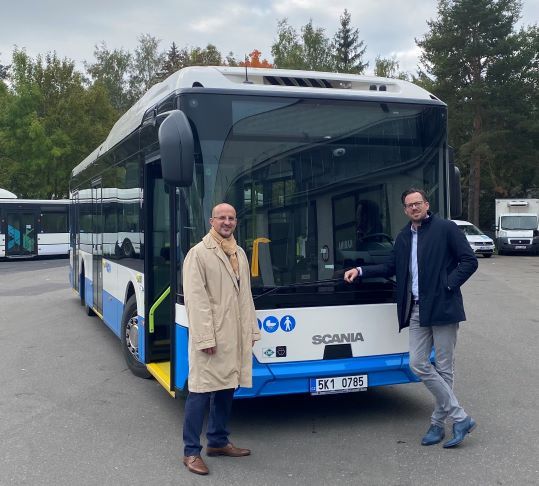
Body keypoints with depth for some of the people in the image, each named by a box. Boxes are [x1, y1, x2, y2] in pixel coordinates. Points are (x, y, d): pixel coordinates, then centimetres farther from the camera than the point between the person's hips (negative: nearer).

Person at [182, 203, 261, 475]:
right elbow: (195, 299, -14)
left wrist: (252, 330, 14)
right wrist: (205, 337, -19)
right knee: (201, 391, -4)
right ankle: (191, 451, 4)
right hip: (210, 335, -7)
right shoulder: (198, 253, -8)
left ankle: (218, 441, 28)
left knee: (226, 387, 14)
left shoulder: (240, 254, 15)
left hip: (235, 335, 8)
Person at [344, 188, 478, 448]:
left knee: (444, 368, 0)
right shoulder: (403, 237, 15)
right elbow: (390, 267, 20)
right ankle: (460, 417, 10)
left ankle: (438, 423, 13)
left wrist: (448, 284, -12)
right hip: (417, 310, 6)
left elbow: (470, 261, -4)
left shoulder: (446, 228, -3)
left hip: (442, 308, -6)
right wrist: (361, 271, 10)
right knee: (418, 364, 1)